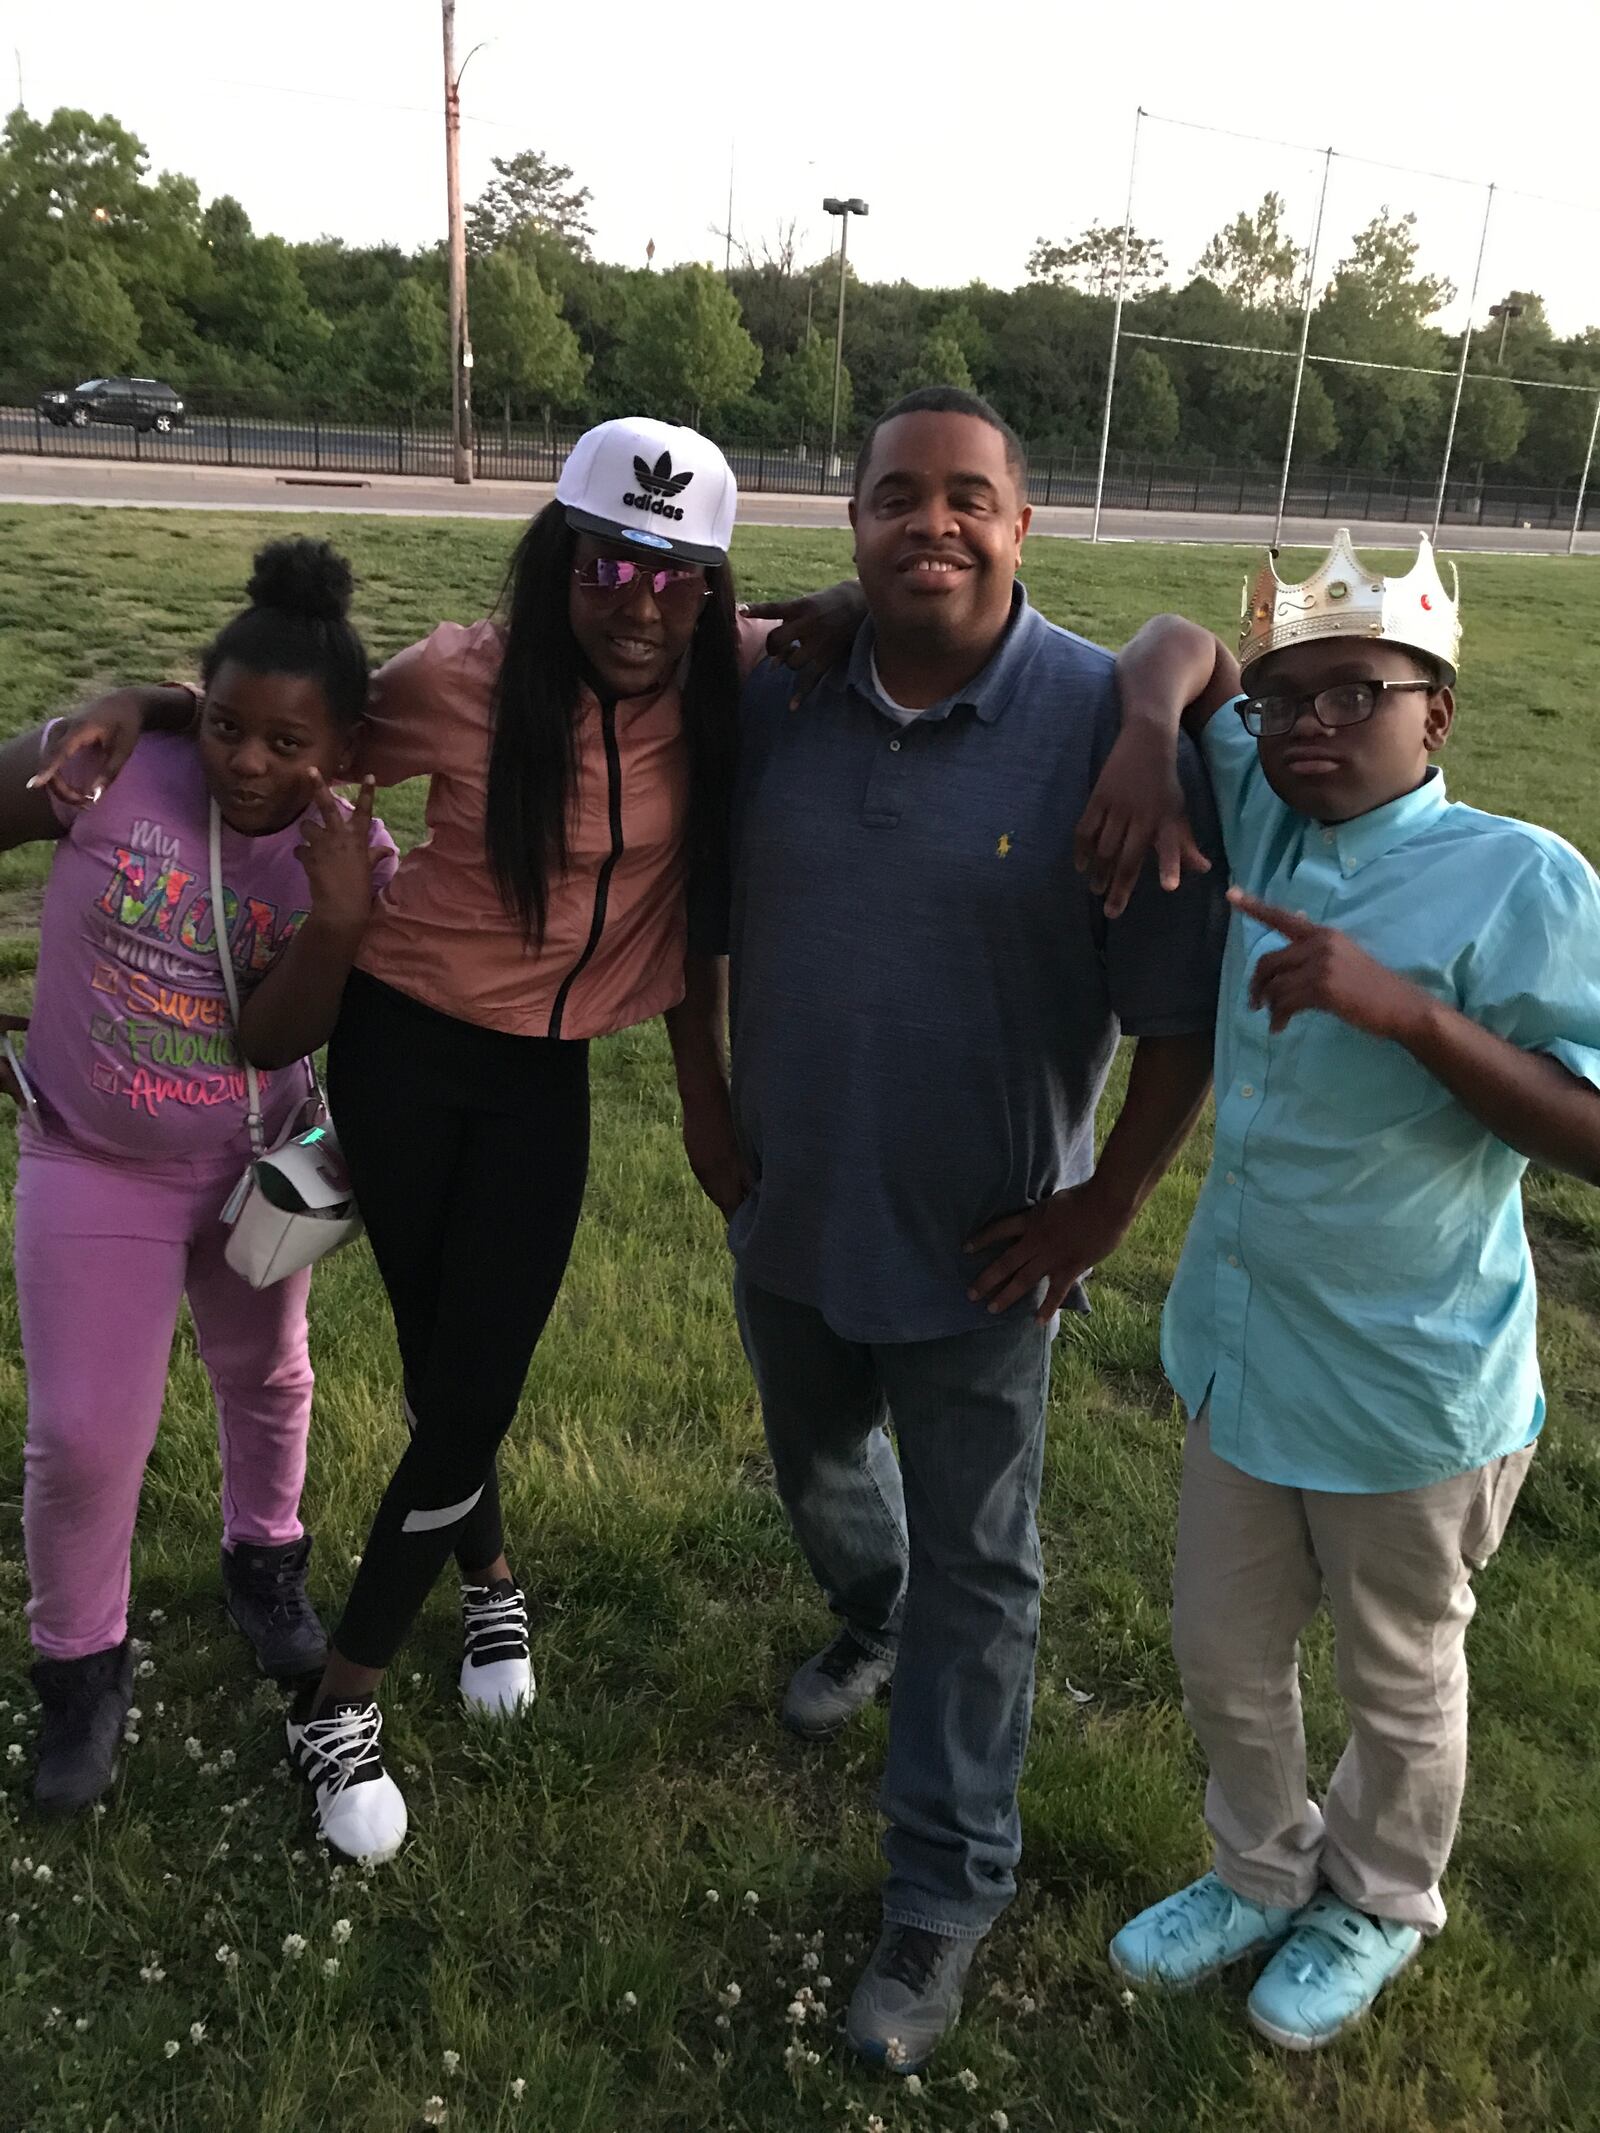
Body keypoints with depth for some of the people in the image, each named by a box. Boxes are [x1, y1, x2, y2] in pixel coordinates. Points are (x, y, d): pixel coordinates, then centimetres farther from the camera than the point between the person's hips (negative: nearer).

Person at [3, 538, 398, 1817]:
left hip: (254, 1163, 2)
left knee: (265, 1378, 22)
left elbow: (273, 1040, -22)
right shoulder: (112, 769, -23)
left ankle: (265, 1563, 50)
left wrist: (340, 918, -37)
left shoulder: (355, 854, -15)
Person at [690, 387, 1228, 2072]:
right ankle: (870, 1615, 63)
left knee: (974, 1573, 10)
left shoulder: (1105, 723, -19)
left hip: (980, 1243, -4)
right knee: (814, 1466, 29)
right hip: (789, 1216, 5)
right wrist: (717, 1126, 9)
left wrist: (1105, 1205, -12)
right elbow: (701, 913, 7)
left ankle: (945, 1892, 30)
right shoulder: (775, 696, -7)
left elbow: (1182, 1006, -15)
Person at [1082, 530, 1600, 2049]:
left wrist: (1406, 1011, -34)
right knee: (1223, 1655, 23)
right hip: (1239, 1350, 5)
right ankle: (1263, 1871, 50)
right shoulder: (1259, 816, -4)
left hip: (1410, 1390, -5)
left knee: (1397, 1682, 20)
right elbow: (1177, 645, 8)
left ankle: (1378, 1904, 49)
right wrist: (1150, 734, -13)